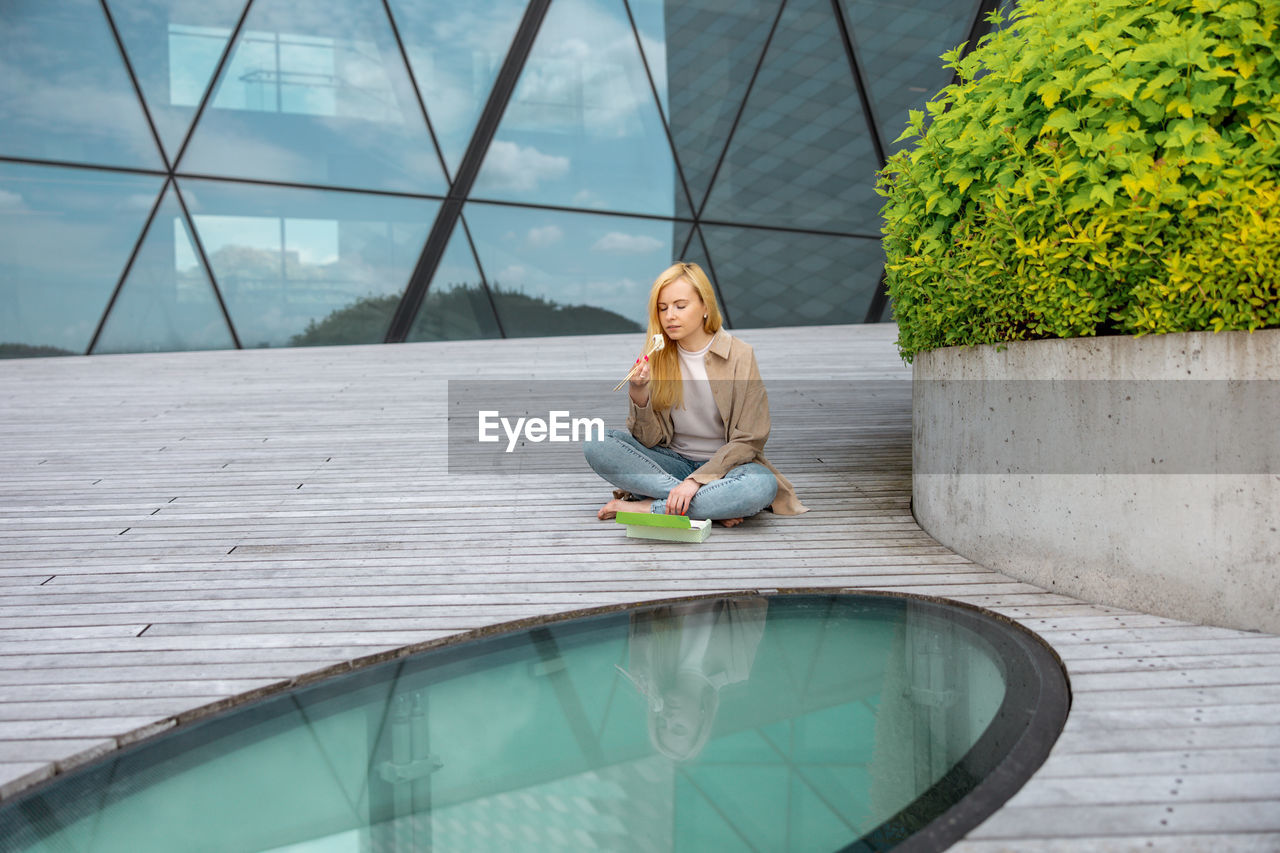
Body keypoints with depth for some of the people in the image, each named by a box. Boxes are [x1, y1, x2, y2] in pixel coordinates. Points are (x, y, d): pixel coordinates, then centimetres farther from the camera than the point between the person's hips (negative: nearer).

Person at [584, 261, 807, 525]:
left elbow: (747, 441, -11)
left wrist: (696, 480, -22)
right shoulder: (655, 359, -2)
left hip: (722, 465, -3)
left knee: (762, 486, -36)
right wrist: (639, 393, -23)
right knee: (595, 444, -20)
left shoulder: (739, 357, -10)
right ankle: (716, 506, -23)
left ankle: (646, 507, -22)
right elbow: (650, 439, -5)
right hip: (673, 462, 3)